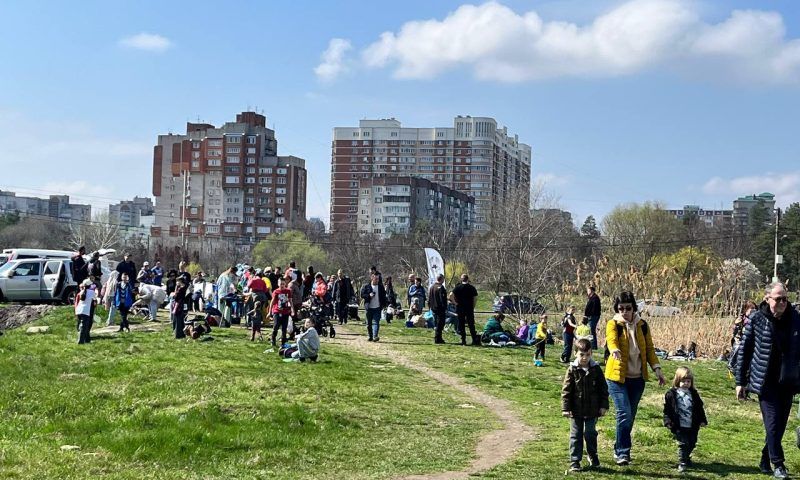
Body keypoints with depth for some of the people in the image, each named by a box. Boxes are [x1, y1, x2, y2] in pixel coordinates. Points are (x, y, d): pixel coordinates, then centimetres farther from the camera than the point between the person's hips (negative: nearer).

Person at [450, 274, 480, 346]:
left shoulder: (458, 287, -3)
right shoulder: (472, 288, 0)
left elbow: (451, 295, -15)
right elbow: (475, 298, -1)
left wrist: (455, 302, -5)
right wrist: (473, 306, 8)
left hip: (460, 308, -1)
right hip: (470, 309, 1)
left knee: (461, 325, 6)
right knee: (471, 325, 7)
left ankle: (463, 340, 3)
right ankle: (474, 340, 6)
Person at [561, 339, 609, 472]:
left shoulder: (596, 369, -2)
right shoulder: (572, 370, -7)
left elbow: (603, 388, 4)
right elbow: (566, 390, -6)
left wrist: (603, 406, 0)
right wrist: (565, 408, -10)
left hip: (592, 410, 1)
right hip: (576, 411, -1)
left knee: (590, 434, 11)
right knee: (576, 436, 5)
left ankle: (593, 456, 31)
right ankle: (574, 462, 10)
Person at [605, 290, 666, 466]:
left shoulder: (642, 325, 5)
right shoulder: (613, 324, -7)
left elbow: (649, 349, 10)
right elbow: (611, 339, -28)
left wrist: (656, 368, -3)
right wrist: (614, 350, -50)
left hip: (637, 378, 4)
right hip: (617, 376, -4)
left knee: (630, 416, 11)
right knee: (624, 414, -15)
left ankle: (619, 450, 26)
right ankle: (622, 453, -6)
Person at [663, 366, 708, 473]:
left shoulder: (693, 394, 7)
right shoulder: (671, 394, -5)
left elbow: (700, 408, 13)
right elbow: (667, 410, -4)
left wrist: (703, 420, 9)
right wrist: (668, 422, -11)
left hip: (692, 426, 4)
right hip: (679, 427, -4)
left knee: (691, 444, 15)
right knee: (683, 444, -9)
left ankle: (686, 457, 40)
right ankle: (682, 463, 0)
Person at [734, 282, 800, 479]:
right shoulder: (756, 319, -7)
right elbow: (744, 350, -2)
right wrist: (740, 381, -2)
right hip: (765, 381, -3)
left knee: (780, 424, 10)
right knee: (772, 423, -5)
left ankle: (765, 460, 25)